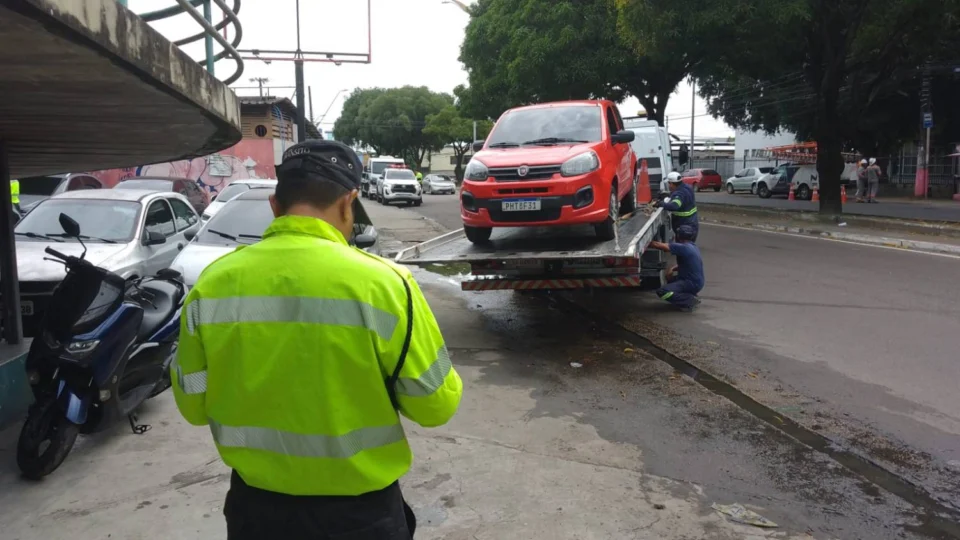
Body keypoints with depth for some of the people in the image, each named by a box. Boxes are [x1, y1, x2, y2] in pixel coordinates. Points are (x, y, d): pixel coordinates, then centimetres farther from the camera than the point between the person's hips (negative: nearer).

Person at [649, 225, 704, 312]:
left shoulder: (683, 248, -20)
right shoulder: (692, 246, 10)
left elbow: (658, 245, -23)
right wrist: (673, 269, 6)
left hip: (692, 283, -10)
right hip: (697, 281, 10)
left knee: (662, 291, -19)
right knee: (670, 279, 31)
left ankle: (690, 301, -12)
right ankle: (691, 295, 13)